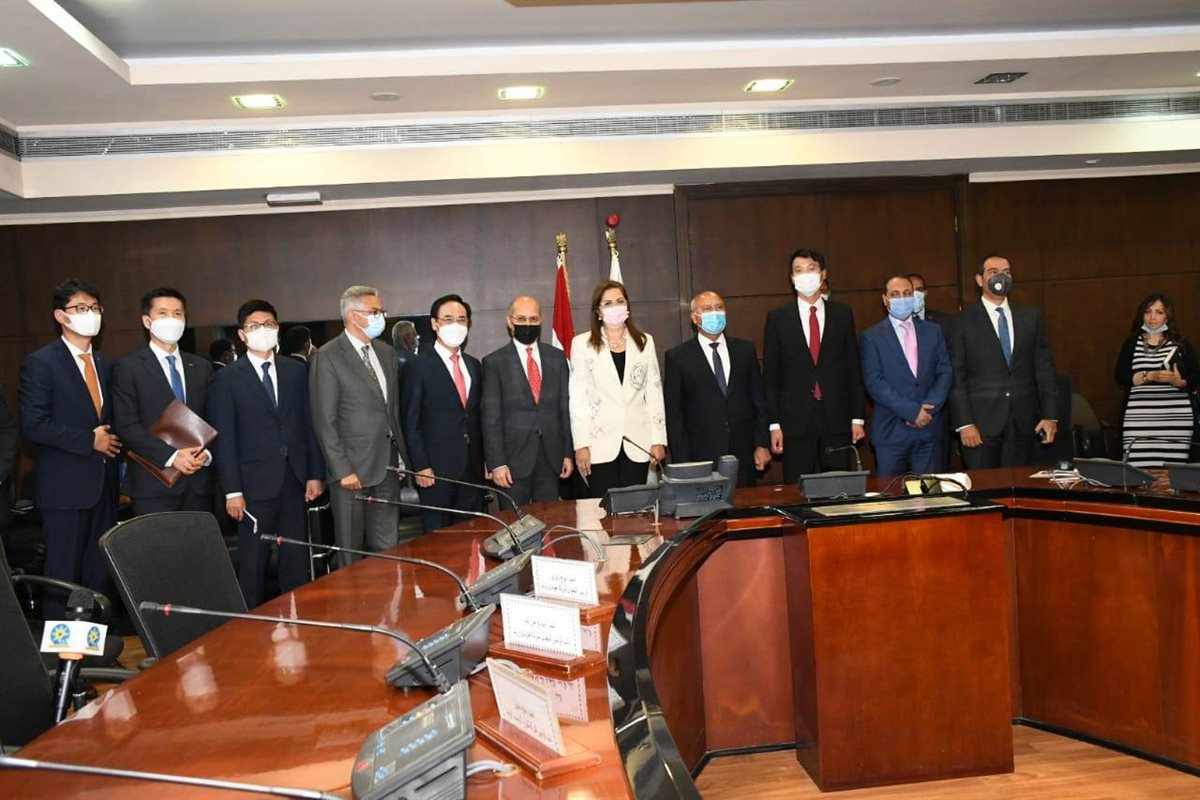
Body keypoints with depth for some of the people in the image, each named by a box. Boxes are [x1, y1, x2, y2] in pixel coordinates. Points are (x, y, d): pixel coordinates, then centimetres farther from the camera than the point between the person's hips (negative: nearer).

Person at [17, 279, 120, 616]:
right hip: (65, 487, -6)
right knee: (63, 577, 1)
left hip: (103, 486, 6)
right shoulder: (40, 363, -6)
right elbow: (32, 425, -14)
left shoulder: (105, 365, 15)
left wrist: (111, 442, 3)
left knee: (100, 575, 9)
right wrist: (89, 441, -14)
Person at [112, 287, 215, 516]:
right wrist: (171, 455, -16)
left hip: (198, 483, 4)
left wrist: (206, 452, -6)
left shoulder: (202, 367, 15)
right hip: (153, 484, -4)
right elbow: (126, 425, -7)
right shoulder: (128, 367, 2)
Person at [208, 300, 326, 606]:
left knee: (297, 559, 8)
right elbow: (224, 439, -4)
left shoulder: (296, 371, 9)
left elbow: (309, 425, 9)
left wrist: (315, 474, 5)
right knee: (253, 563, 5)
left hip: (295, 480, 3)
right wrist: (232, 491, -9)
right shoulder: (227, 379, -1)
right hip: (256, 484, -3)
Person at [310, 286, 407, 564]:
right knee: (351, 552, 6)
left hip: (387, 466, 6)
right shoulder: (327, 357, -9)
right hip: (352, 469, -6)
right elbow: (325, 422, -11)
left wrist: (401, 455, 11)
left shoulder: (386, 352, 12)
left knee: (386, 549, 10)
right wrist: (343, 470, -14)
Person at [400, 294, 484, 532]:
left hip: (472, 468, 5)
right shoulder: (417, 367, -4)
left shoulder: (474, 365, 13)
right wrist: (420, 466, -12)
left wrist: (484, 460, 10)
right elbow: (410, 422, -6)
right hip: (436, 469, -5)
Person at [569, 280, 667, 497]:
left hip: (637, 444, 2)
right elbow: (578, 398, -1)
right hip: (600, 444, -2)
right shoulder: (582, 344, 1)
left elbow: (654, 392, 8)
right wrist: (581, 444, -7)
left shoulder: (645, 341, 8)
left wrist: (658, 439, 3)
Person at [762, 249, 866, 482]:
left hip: (837, 419, 1)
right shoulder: (777, 318, 2)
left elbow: (853, 368, 7)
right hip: (796, 420, -1)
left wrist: (858, 418, 3)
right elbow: (770, 375, 1)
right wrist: (774, 424, -4)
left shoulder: (842, 314, 7)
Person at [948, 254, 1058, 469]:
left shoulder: (1031, 317, 10)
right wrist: (964, 423, -11)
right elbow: (956, 376, -4)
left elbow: (1044, 368, 10)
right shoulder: (963, 321, 0)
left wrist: (1050, 415, 3)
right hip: (980, 422, -3)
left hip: (1023, 423, 3)